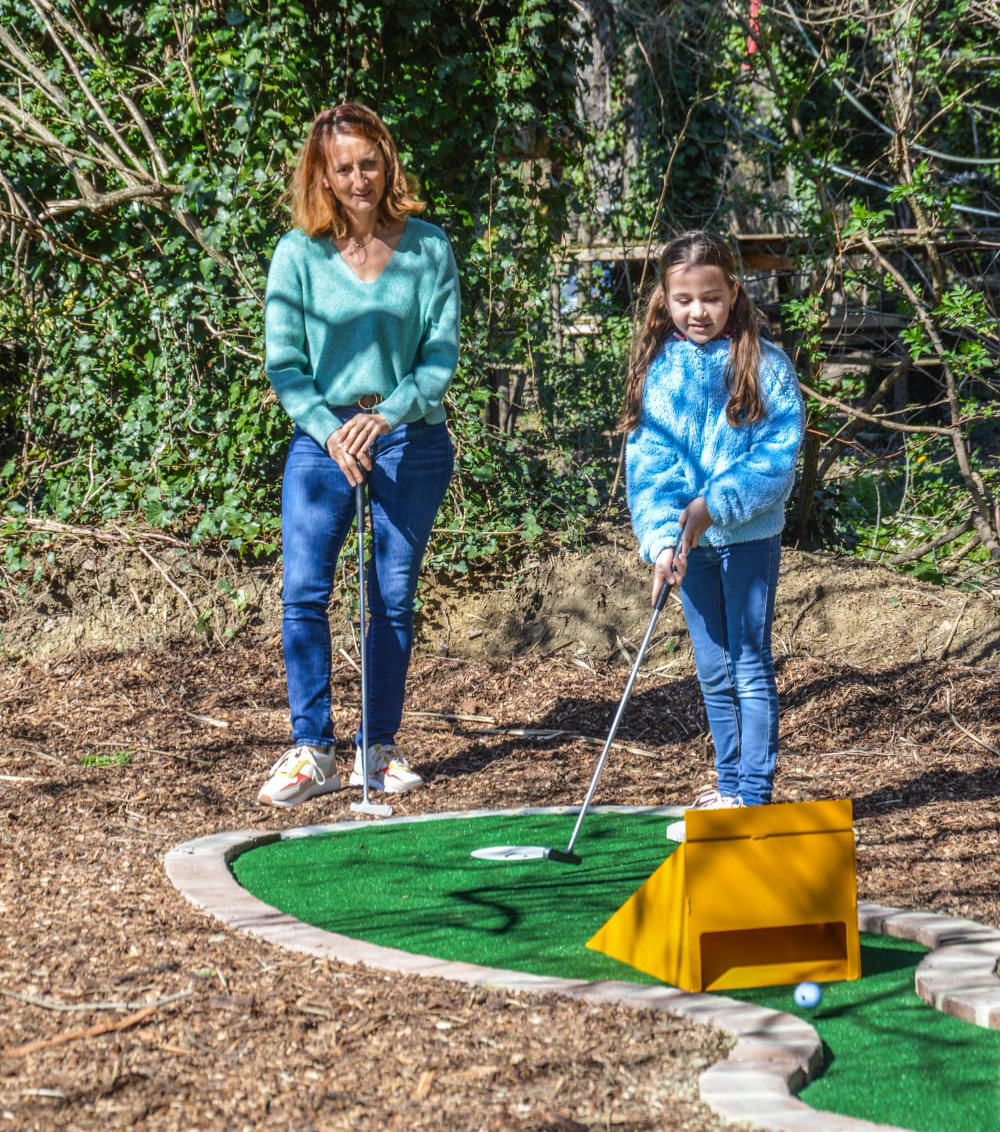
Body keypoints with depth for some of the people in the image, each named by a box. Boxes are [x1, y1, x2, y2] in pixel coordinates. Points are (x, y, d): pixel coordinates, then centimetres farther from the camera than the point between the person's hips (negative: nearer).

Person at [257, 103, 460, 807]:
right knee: (303, 592, -10)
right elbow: (284, 361, 0)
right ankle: (313, 752, -3)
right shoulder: (300, 252, -1)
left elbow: (442, 354, -2)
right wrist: (329, 432, -12)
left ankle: (379, 749, 14)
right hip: (323, 435, 0)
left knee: (394, 599, 4)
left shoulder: (427, 247, 0)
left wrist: (387, 416, -16)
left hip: (410, 437, 0)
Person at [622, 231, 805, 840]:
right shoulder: (657, 371, 3)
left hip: (749, 535, -4)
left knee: (751, 665, -3)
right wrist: (662, 541, -16)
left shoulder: (765, 365, -5)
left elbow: (779, 454, -11)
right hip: (687, 542, 4)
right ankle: (729, 789, 21)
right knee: (713, 671, 11)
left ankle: (755, 796, 2)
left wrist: (714, 505, -19)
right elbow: (648, 465, -3)